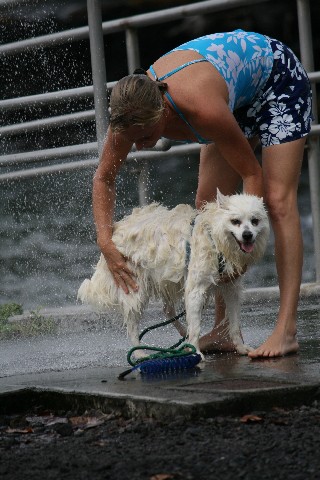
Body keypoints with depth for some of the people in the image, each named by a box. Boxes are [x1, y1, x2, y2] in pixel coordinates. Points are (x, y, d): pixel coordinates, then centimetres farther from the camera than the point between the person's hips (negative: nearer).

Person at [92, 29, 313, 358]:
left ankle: (286, 330, -22)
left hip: (279, 80, -7)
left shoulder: (202, 108, -44)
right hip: (238, 97, 7)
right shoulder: (134, 110, -26)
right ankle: (223, 330, 0)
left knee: (278, 202, -17)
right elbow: (103, 178, -12)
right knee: (208, 204, -2)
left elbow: (252, 173, -30)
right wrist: (105, 242, -24)